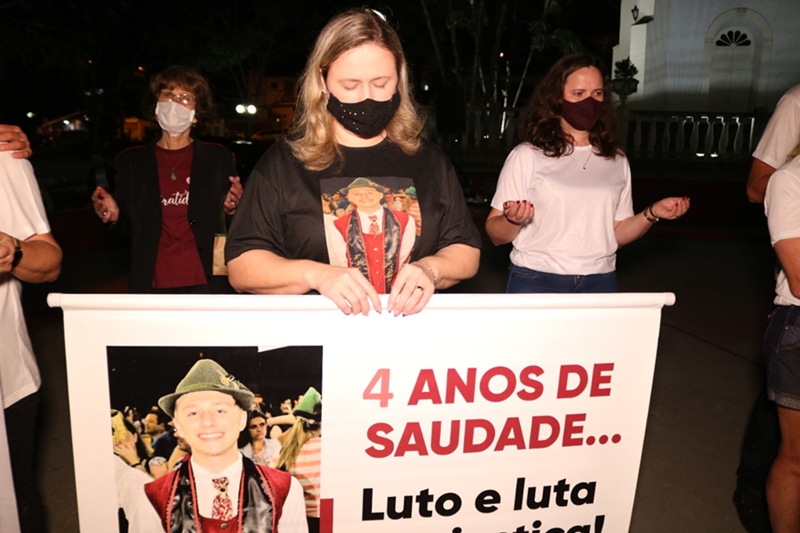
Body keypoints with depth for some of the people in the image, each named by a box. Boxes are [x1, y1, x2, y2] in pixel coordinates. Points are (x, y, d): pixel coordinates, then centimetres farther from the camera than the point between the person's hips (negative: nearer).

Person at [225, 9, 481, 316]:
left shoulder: (429, 161, 8)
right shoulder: (282, 163, 2)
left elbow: (467, 252, 9)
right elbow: (240, 265, -2)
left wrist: (429, 268, -12)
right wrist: (315, 274, -19)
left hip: (412, 327, 3)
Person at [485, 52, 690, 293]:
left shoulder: (616, 161, 8)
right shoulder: (527, 155, -5)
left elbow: (616, 232, 12)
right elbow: (495, 234, -6)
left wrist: (651, 214, -3)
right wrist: (513, 220, -25)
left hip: (600, 282, 4)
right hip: (536, 281, -3)